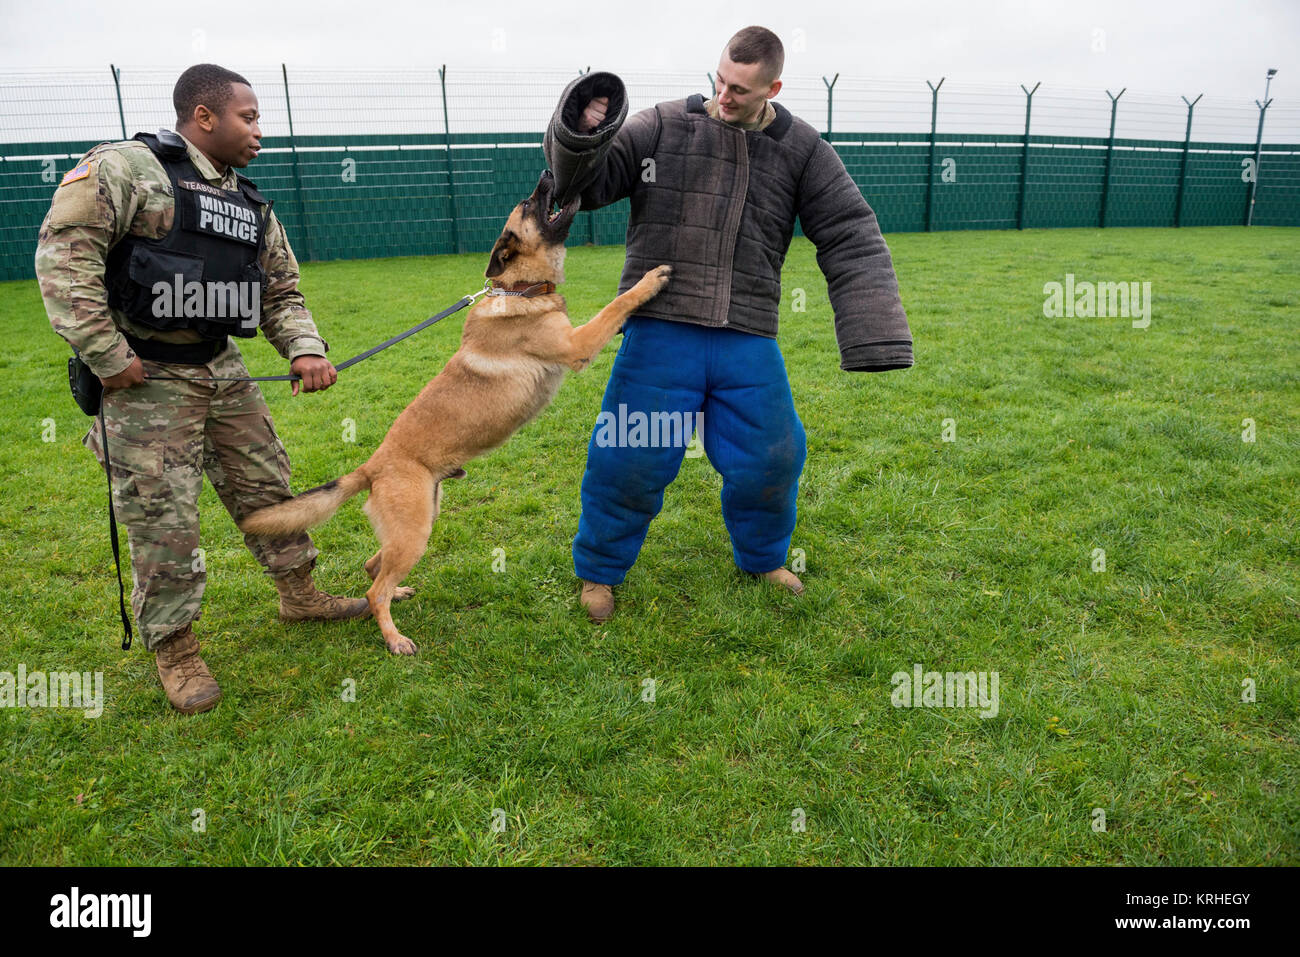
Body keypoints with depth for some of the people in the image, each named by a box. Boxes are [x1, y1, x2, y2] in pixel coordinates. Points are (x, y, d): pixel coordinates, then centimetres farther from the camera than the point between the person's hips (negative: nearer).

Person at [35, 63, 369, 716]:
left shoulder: (251, 205, 12)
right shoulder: (126, 168, -10)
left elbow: (282, 293, 15)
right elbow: (64, 254, -16)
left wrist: (305, 350, -4)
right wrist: (105, 356, -19)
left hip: (222, 368, 7)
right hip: (144, 376, -7)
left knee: (266, 486, 13)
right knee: (162, 519, -3)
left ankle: (299, 594, 31)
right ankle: (174, 649, 12)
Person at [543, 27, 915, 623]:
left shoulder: (801, 149, 5)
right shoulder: (665, 126, 2)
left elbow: (852, 242, 1)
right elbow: (583, 184, 2)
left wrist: (876, 338, -10)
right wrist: (580, 137, -22)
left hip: (748, 340, 2)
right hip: (660, 332, -2)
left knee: (770, 460, 9)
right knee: (630, 460, -1)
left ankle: (762, 558, 39)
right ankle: (599, 568, 25)